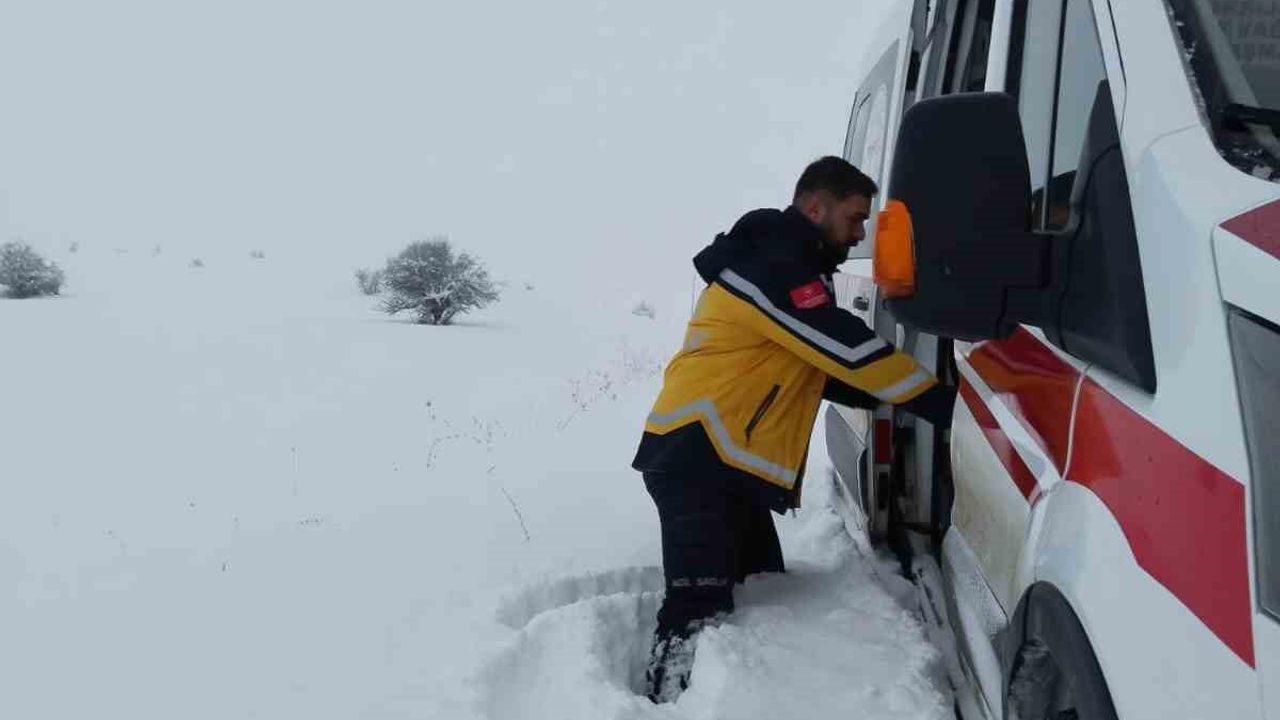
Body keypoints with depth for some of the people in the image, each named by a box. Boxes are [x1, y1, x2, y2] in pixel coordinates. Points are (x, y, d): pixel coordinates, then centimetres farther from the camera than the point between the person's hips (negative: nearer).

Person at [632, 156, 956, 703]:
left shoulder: (784, 269, 22)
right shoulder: (774, 269, -13)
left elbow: (821, 371, 22)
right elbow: (851, 354, -18)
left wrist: (896, 399, 9)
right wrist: (942, 403, -13)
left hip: (726, 467, 11)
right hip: (697, 462, -11)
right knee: (700, 613, -17)